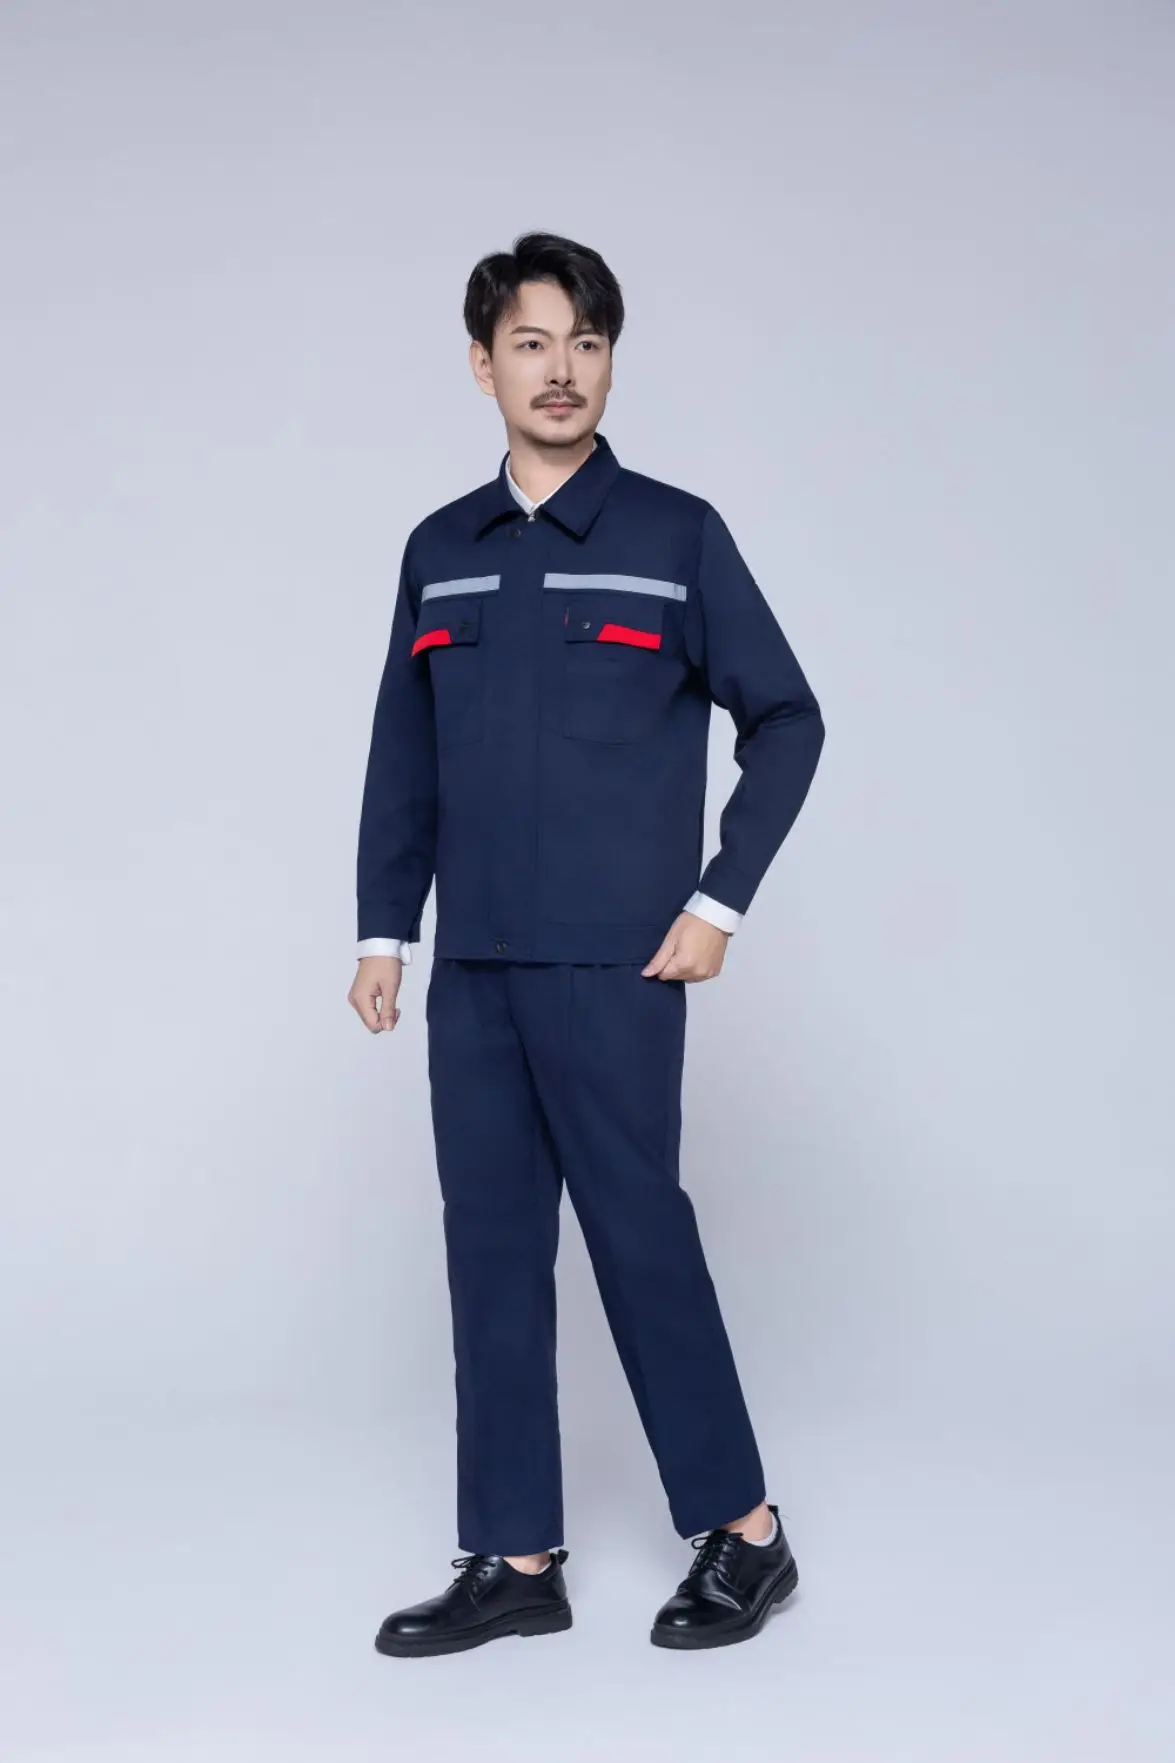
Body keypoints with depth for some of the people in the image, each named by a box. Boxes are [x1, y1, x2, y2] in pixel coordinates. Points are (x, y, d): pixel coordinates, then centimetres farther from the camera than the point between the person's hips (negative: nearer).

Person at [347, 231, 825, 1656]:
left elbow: (784, 718, 1)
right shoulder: (440, 551, 11)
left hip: (615, 966, -4)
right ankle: (516, 1560, 18)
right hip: (472, 968, 5)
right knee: (490, 1245, 7)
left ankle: (742, 1534, 17)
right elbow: (404, 755, 14)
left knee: (639, 1233, -1)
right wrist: (384, 928, 9)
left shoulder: (675, 534, -1)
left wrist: (720, 900, -4)